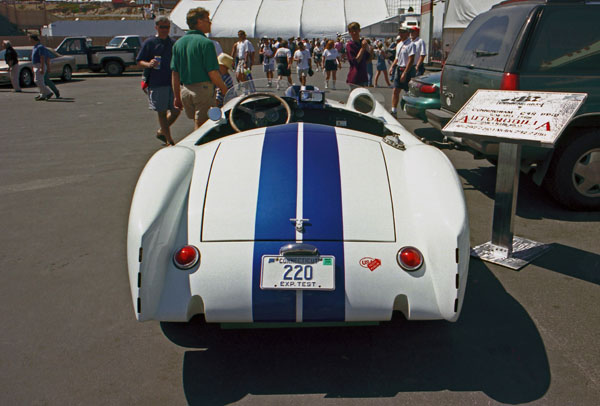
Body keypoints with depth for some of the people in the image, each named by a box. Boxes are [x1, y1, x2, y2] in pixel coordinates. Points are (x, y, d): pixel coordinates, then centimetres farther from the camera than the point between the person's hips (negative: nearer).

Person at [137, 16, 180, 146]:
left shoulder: (173, 43, 14)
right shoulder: (149, 42, 1)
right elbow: (139, 62, 0)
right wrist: (149, 64, -21)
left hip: (173, 83, 4)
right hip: (157, 84, -4)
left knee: (176, 110, 5)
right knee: (162, 112, 1)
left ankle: (161, 131, 26)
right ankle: (169, 140, 8)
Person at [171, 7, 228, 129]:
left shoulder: (178, 43, 10)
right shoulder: (206, 42, -10)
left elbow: (174, 73, 9)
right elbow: (213, 73, -15)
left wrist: (177, 96, 15)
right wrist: (226, 91, -3)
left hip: (185, 90, 7)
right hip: (203, 89, -6)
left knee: (198, 124, 21)